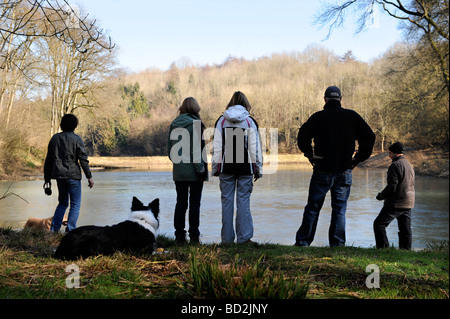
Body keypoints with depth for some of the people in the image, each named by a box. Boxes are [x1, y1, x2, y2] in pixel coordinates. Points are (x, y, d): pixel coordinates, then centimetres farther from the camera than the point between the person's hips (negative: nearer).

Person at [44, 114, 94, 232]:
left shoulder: (55, 138, 9)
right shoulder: (77, 139, -6)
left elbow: (48, 160, 12)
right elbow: (83, 159, -11)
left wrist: (47, 178, 18)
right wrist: (89, 177, -6)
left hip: (59, 175, 5)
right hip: (73, 175, -5)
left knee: (63, 203, 19)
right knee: (75, 204, 3)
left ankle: (54, 229, 12)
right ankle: (70, 231, -3)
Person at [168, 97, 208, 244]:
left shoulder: (174, 124, 7)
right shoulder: (196, 123, -10)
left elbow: (170, 148, 11)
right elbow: (197, 148, -15)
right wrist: (201, 169, -12)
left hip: (179, 170, 5)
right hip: (193, 171, -5)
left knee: (180, 202, 10)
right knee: (194, 203, 1)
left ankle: (179, 235, 10)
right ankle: (194, 236, 2)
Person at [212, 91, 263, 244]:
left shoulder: (221, 121, 4)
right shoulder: (250, 121, 0)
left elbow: (217, 147, 2)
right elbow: (255, 147, -1)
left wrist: (215, 167, 7)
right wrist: (258, 168, 4)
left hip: (226, 167, 1)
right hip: (245, 168, -1)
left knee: (227, 200, 5)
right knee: (243, 200, 3)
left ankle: (227, 238, 9)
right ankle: (244, 237, 2)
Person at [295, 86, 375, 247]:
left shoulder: (318, 117, -2)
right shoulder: (352, 116, 4)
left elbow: (303, 135, -16)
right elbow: (369, 136, 1)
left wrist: (310, 155, -7)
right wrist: (358, 158, 4)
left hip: (322, 172, -1)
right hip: (344, 172, 1)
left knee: (313, 208, 7)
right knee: (339, 209, 7)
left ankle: (302, 241, 10)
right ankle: (337, 245, 5)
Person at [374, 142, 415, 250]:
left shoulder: (395, 165, -13)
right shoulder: (409, 165, 16)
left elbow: (392, 186, -20)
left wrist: (381, 195, -4)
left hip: (396, 203, -9)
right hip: (408, 204, 9)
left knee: (378, 224, -1)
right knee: (405, 229, 10)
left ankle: (383, 248, -8)